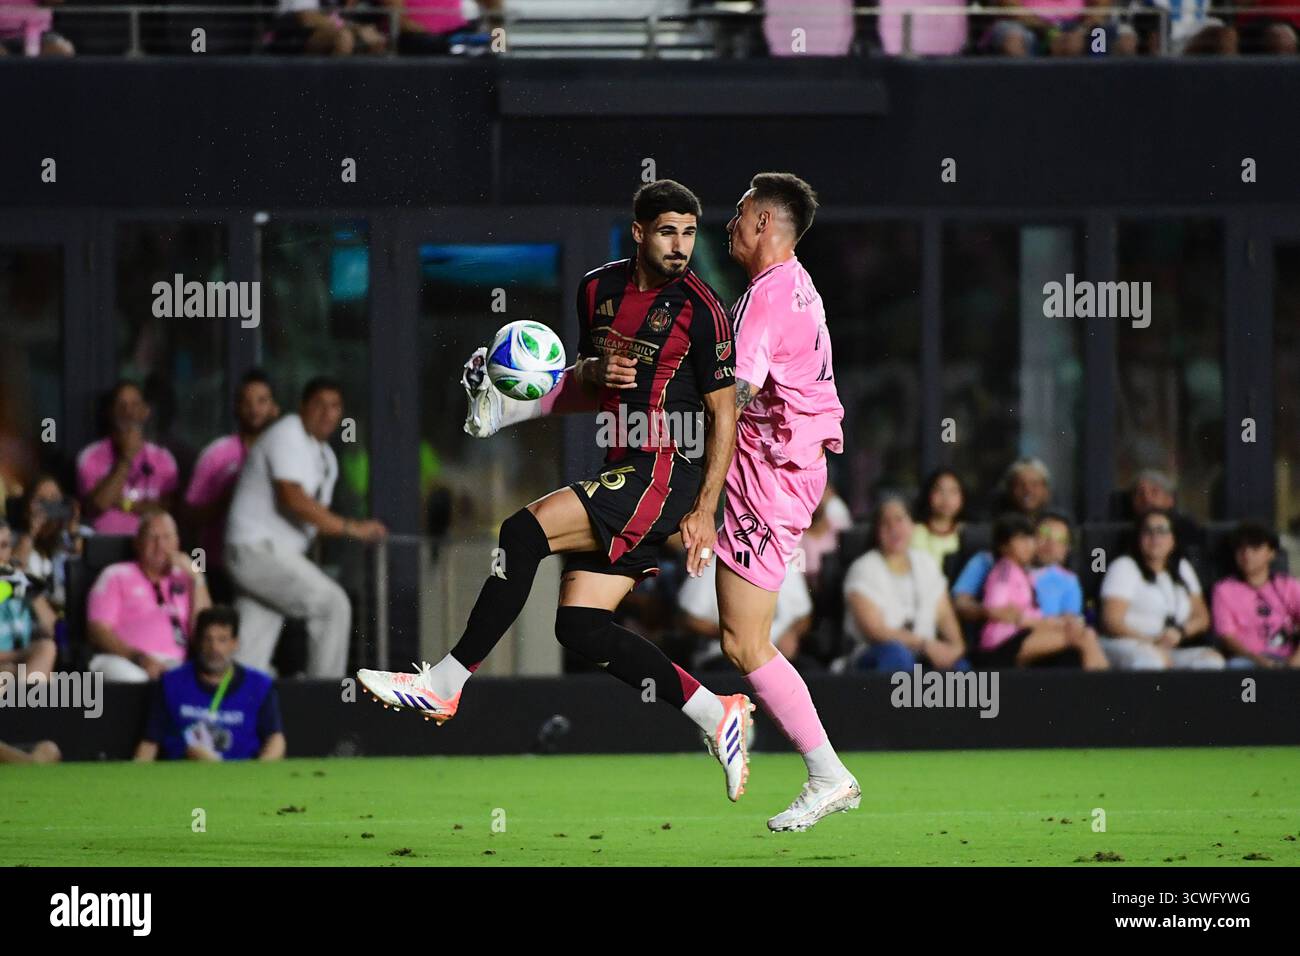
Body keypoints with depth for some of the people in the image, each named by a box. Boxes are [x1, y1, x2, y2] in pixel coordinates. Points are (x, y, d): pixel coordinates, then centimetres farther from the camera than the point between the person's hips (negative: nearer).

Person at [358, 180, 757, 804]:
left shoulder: (699, 308, -9)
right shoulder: (599, 289, 11)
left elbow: (723, 414, -6)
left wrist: (703, 512, -10)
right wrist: (596, 370, -2)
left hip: (666, 472, -8)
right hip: (624, 472, 8)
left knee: (524, 532, -20)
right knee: (579, 626, 0)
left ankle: (446, 683, -16)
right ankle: (717, 716, 6)